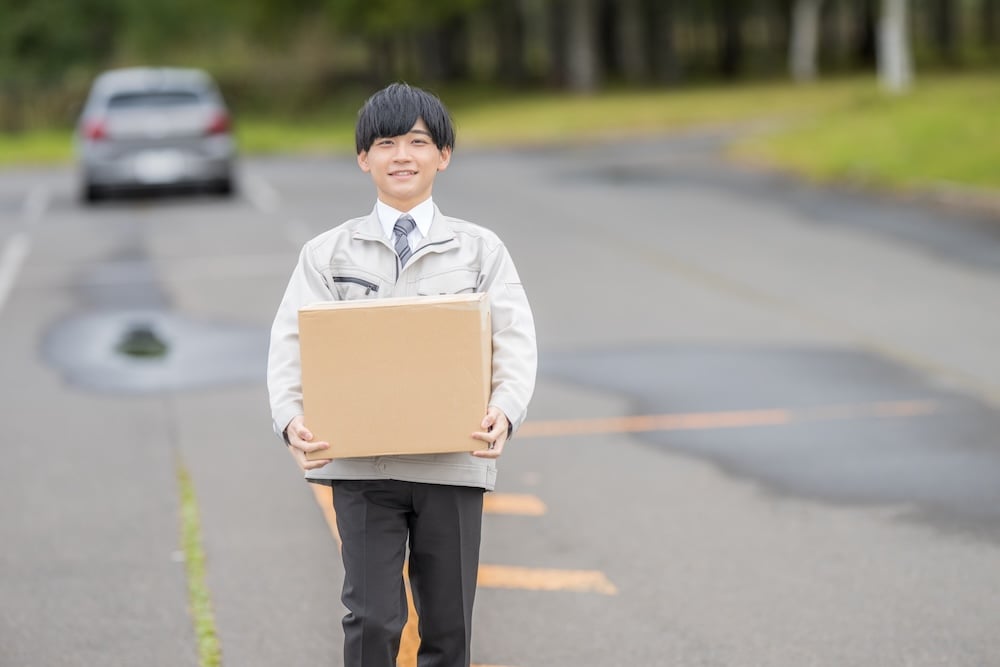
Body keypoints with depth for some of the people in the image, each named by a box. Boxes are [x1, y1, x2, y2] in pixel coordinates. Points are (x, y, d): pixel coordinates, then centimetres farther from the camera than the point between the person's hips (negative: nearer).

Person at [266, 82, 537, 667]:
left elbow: (516, 342, -2)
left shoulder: (480, 250, 8)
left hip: (454, 461, 1)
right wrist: (292, 418, -19)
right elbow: (292, 343, 0)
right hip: (361, 462, -1)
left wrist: (505, 412, -21)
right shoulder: (328, 254, 7)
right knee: (373, 618, -7)